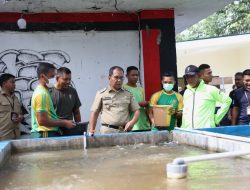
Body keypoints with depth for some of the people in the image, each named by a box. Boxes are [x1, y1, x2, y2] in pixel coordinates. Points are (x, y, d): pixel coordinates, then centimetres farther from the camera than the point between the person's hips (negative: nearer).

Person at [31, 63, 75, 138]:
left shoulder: (43, 91, 15)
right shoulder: (41, 94, -16)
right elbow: (42, 121, -21)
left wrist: (62, 121, 12)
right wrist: (64, 123, -14)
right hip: (45, 134, -10)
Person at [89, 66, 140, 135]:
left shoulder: (128, 94, 14)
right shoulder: (101, 94, 7)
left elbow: (136, 111, 14)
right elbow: (94, 113, 6)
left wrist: (132, 122, -6)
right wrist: (91, 132, 0)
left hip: (124, 131, 2)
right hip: (107, 131, -2)